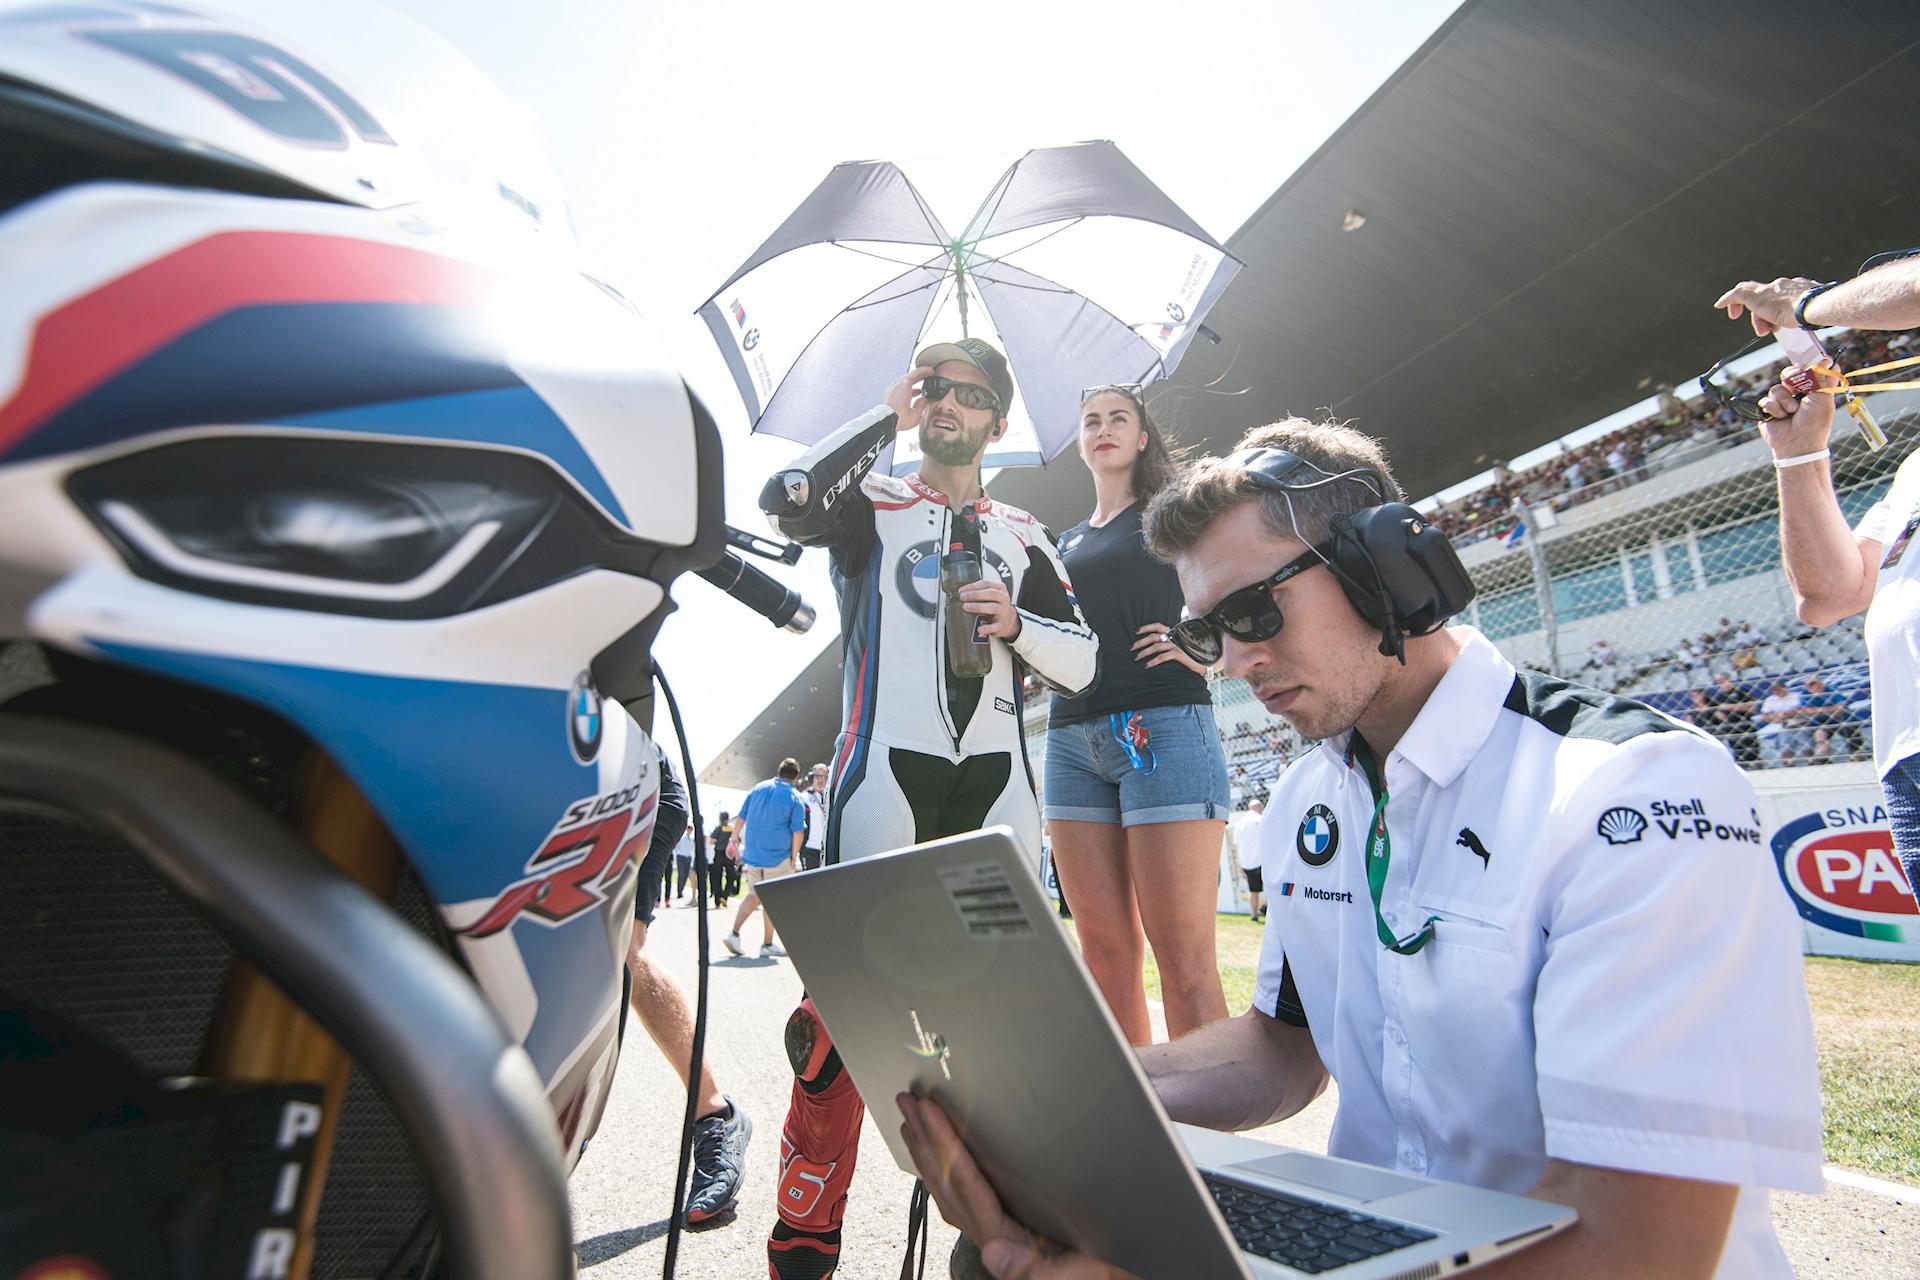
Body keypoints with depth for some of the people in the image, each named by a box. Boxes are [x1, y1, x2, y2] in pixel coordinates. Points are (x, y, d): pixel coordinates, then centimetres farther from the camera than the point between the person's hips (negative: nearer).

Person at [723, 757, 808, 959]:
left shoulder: (757, 789, 6)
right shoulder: (794, 798, -7)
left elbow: (741, 818, 11)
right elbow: (798, 832, -10)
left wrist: (736, 840, 23)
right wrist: (794, 857, 0)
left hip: (752, 854, 4)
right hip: (778, 857, -4)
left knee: (754, 895, 16)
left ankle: (734, 934, 5)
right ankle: (767, 945, 11)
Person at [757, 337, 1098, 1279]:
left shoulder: (1023, 537, 19)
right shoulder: (872, 504, 11)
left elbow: (1082, 665, 16)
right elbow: (786, 500, -13)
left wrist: (1016, 622, -4)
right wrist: (888, 416, -1)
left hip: (995, 779, 4)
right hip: (888, 771, -3)